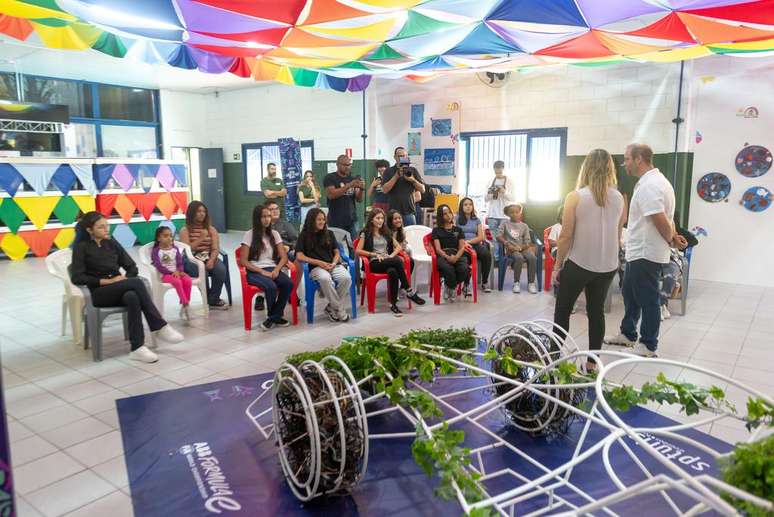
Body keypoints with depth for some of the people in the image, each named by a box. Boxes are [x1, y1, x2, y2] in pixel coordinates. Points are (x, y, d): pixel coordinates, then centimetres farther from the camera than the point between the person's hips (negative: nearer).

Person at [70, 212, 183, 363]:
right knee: (137, 283, -32)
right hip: (99, 293, -4)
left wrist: (126, 279, -8)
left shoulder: (112, 243, 14)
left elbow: (132, 267, 14)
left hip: (119, 291, 4)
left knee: (132, 297, -35)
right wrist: (107, 281, -16)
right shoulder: (81, 247, 1)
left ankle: (137, 348, -36)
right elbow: (76, 278, -8)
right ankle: (160, 327, -30)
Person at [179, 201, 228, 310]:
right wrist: (201, 238, -11)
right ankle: (210, 300, -11)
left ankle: (213, 299, -12)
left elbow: (215, 249, 1)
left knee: (221, 269, -29)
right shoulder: (185, 230, 3)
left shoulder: (211, 229, 10)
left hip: (208, 258, 3)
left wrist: (211, 260, -20)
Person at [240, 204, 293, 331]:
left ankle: (273, 318, -12)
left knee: (289, 283, -28)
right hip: (254, 272, -4)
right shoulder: (249, 235, 0)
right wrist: (262, 272, -17)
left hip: (272, 269, 4)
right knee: (271, 286, -35)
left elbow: (284, 257, 6)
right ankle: (276, 317, -7)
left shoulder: (274, 234, 12)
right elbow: (243, 261, -6)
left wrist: (276, 270, -15)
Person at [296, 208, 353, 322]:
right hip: (316, 267, -3)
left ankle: (332, 307, -13)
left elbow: (336, 252, 16)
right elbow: (300, 256, -1)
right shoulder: (304, 235, 8)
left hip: (333, 265, 3)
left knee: (346, 278, -30)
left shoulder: (329, 233, 18)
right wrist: (320, 263, -9)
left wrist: (333, 263, -6)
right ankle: (340, 310, -23)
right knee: (325, 279, -39)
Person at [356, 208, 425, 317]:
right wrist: (375, 254, -10)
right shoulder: (366, 233, 8)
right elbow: (358, 251, -1)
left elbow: (398, 247, 19)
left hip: (388, 262, 4)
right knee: (398, 261, -34)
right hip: (375, 263, -4)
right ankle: (410, 291, -26)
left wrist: (392, 255, -2)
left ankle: (393, 303, -30)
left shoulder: (387, 232, 22)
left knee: (393, 272, -37)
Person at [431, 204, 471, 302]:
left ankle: (449, 286, -4)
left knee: (464, 269, -33)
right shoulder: (436, 230, 16)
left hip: (457, 255, 2)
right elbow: (438, 249, 3)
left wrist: (456, 257, -13)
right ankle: (453, 289, -8)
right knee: (448, 269, -38)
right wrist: (447, 257, -17)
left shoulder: (458, 229, 22)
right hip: (442, 256, -2)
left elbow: (462, 247, 10)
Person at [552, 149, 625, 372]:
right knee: (597, 311, 13)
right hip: (607, 265, 4)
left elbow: (566, 236, -11)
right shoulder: (618, 198, 2)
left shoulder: (575, 197, -12)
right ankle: (592, 362, 17)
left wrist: (557, 266, -3)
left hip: (579, 264, -4)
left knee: (562, 310, 10)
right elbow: (618, 234, 11)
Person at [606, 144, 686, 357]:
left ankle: (649, 346, 13)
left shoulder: (648, 185, -21)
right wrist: (673, 237, 6)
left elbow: (661, 220, -25)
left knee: (648, 300, 1)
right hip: (639, 252, 10)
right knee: (630, 294, 21)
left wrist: (671, 240, -8)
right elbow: (666, 219, 17)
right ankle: (628, 335, 34)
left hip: (645, 254, -10)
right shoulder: (655, 180, 13)